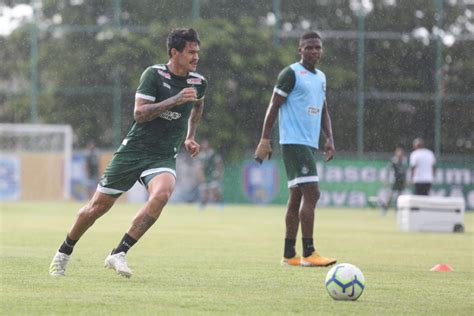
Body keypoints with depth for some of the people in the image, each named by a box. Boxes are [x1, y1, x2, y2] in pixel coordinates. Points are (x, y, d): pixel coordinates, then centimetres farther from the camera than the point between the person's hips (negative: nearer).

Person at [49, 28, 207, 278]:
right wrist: (175, 100, -26)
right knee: (99, 205, 3)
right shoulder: (154, 74, -11)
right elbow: (139, 114, -20)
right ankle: (64, 252, 29)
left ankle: (118, 254, -24)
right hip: (133, 151, -2)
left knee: (162, 193, -31)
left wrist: (190, 137, 19)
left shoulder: (199, 83, 4)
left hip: (163, 157, 2)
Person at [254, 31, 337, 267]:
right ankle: (308, 253, -17)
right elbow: (274, 106, -9)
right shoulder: (291, 74, -7)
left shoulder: (321, 77, 18)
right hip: (294, 142, -9)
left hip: (310, 144, 9)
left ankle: (289, 255, 13)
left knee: (297, 197, 9)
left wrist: (329, 139, 10)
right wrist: (265, 140, -14)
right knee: (311, 193, -16)